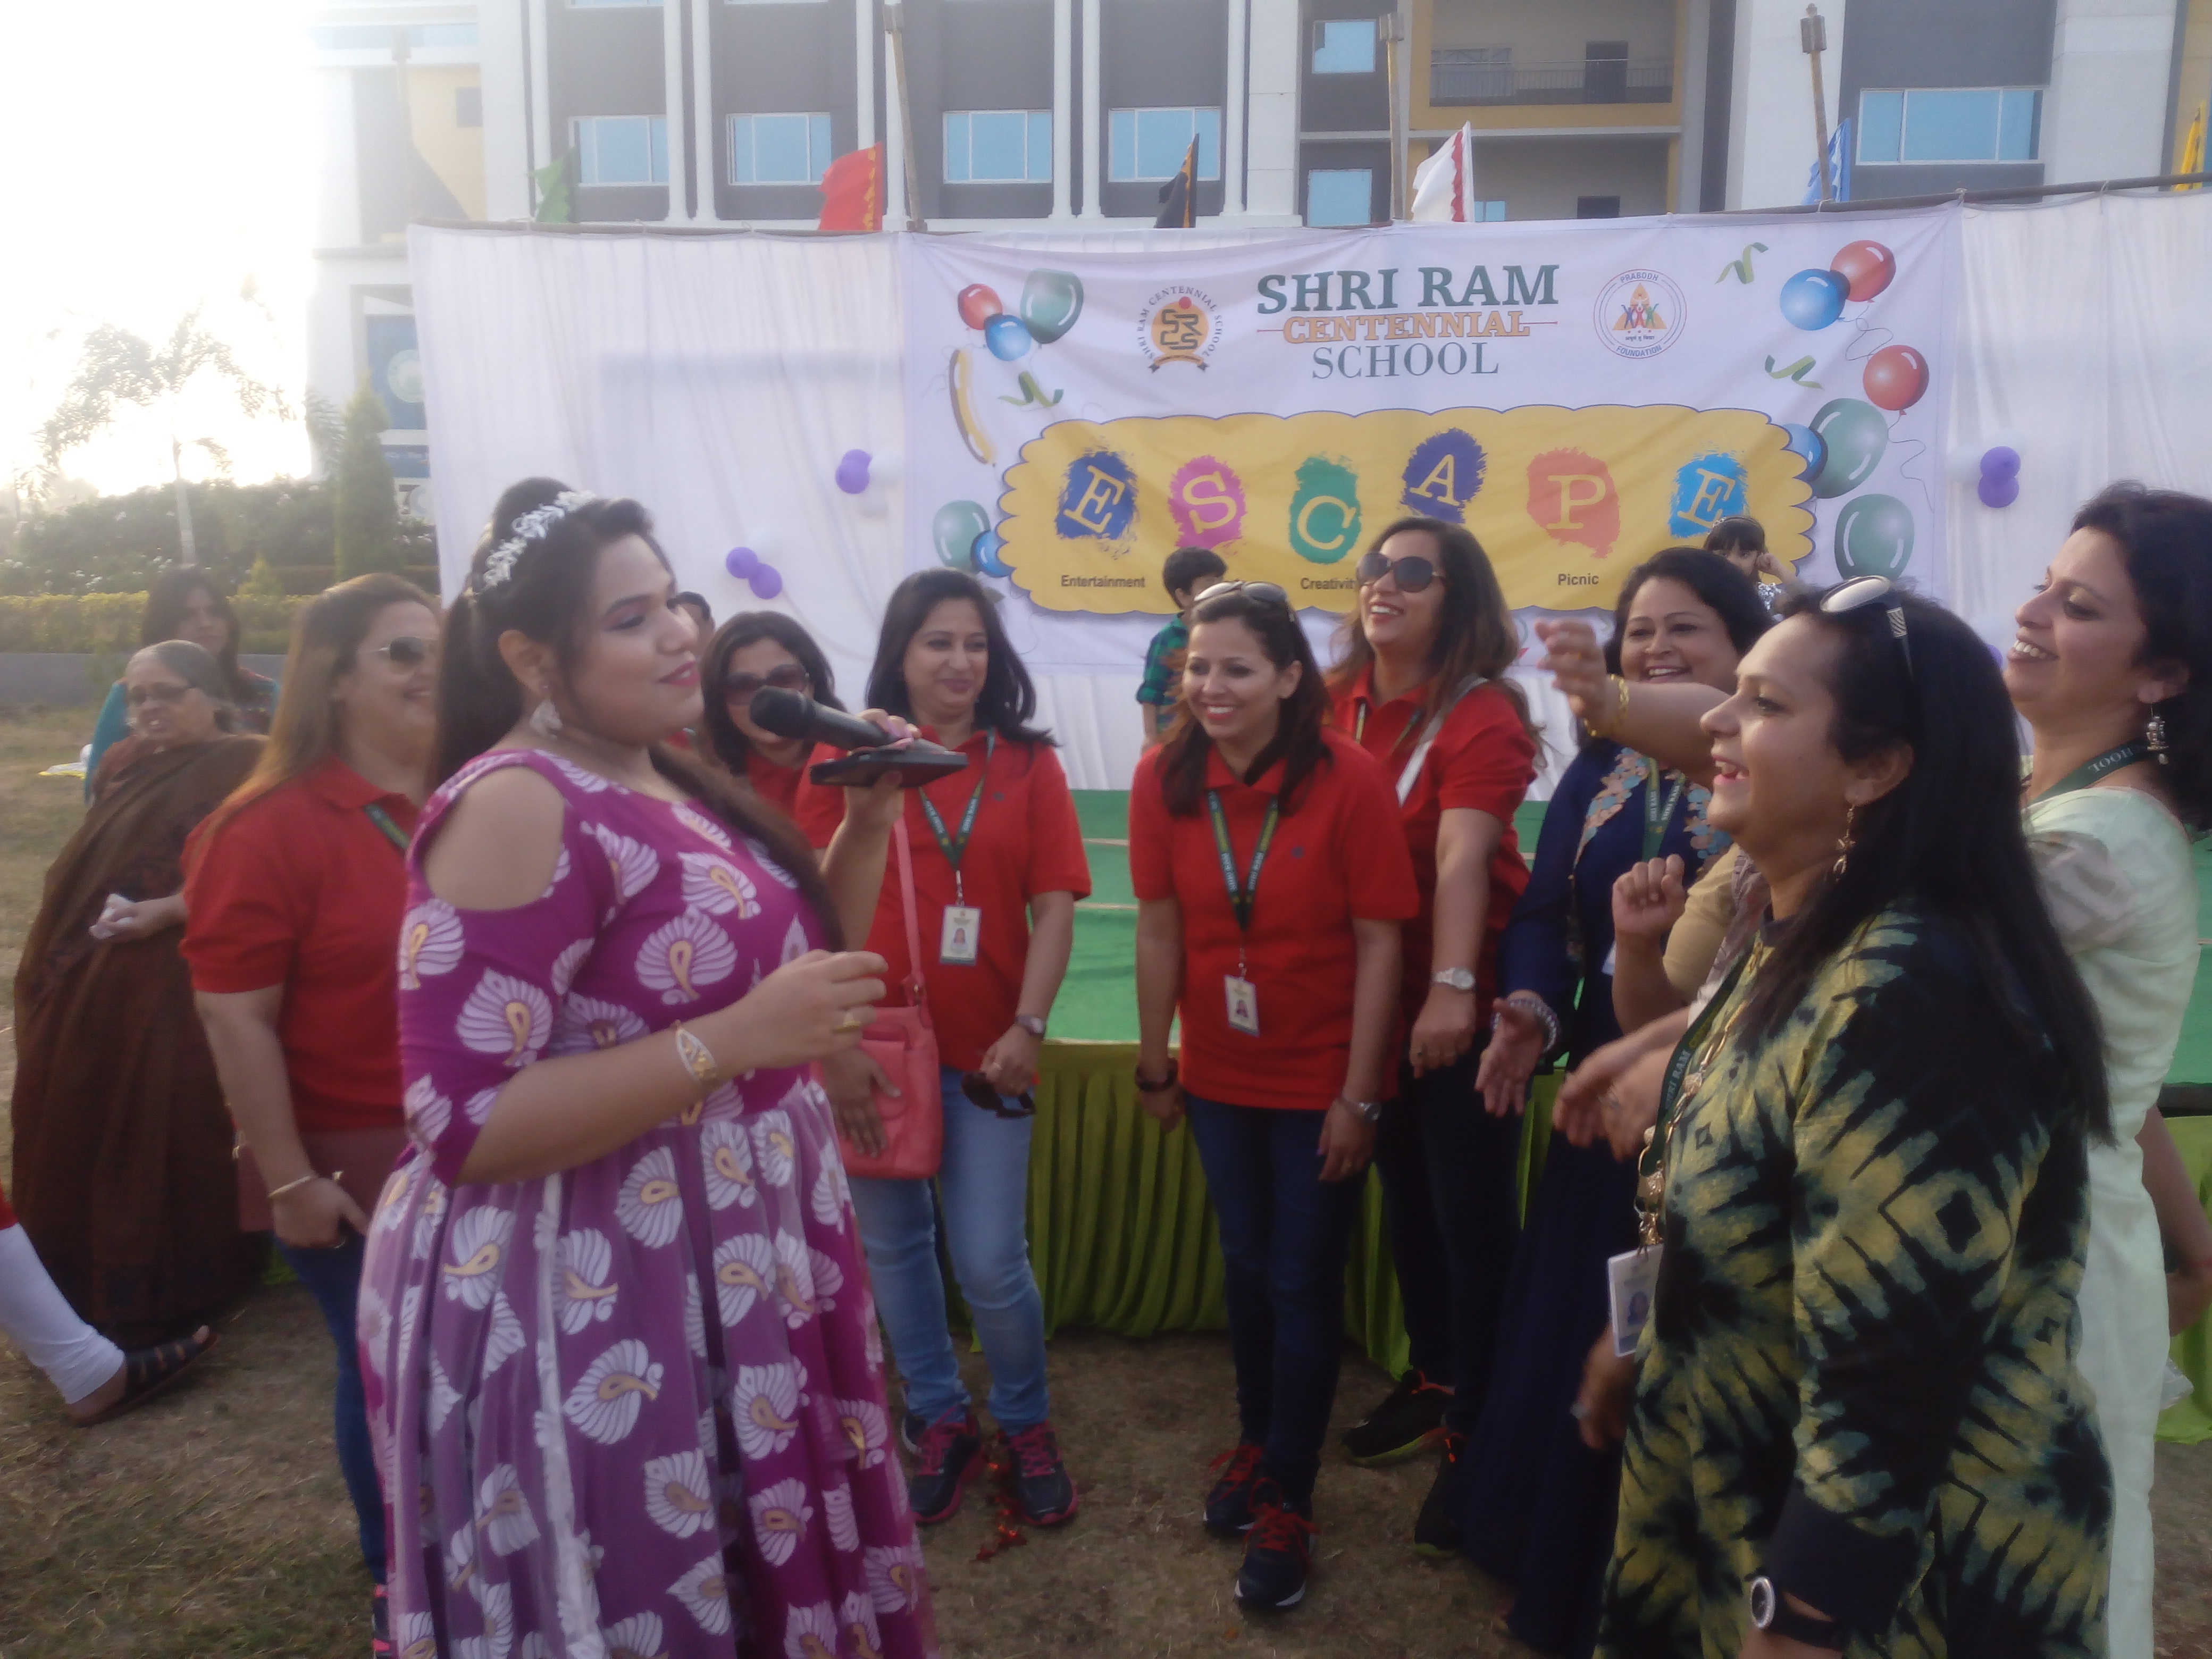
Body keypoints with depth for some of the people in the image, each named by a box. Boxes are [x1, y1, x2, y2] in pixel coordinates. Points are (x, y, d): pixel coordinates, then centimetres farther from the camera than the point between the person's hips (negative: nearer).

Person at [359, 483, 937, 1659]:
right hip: (587, 1308, -8)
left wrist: (869, 821, 3)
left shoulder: (669, 781, 6)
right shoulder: (517, 807, -21)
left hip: (725, 1272, 9)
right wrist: (734, 1042, -30)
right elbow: (462, 1124, -26)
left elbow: (783, 951, 16)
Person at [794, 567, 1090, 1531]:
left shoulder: (1026, 764, 2)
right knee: (893, 1246, 13)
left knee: (990, 1263, 1)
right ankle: (938, 1422, 36)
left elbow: (1054, 905, 0)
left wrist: (1027, 1028, -9)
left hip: (986, 1052, 0)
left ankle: (1026, 1424, 28)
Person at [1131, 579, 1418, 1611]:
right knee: (1245, 1268, 21)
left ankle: (1286, 1504, 26)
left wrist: (1357, 1098, -14)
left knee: (1303, 1286, 8)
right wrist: (1154, 1067, 4)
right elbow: (1160, 929, -2)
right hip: (1221, 1079, 4)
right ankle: (1257, 1439, 44)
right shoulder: (1165, 779, -10)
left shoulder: (1348, 779, -19)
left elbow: (1378, 945, -15)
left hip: (1322, 1084, -3)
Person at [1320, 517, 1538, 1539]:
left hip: (1461, 1004, -6)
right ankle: (1432, 1377, 40)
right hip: (1368, 997, 6)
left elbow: (1462, 857, -28)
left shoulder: (1482, 716, -15)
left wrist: (1453, 989, -38)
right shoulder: (1340, 701, 1)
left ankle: (1476, 1432, 21)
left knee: (1473, 1216, 5)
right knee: (1406, 1197, 20)